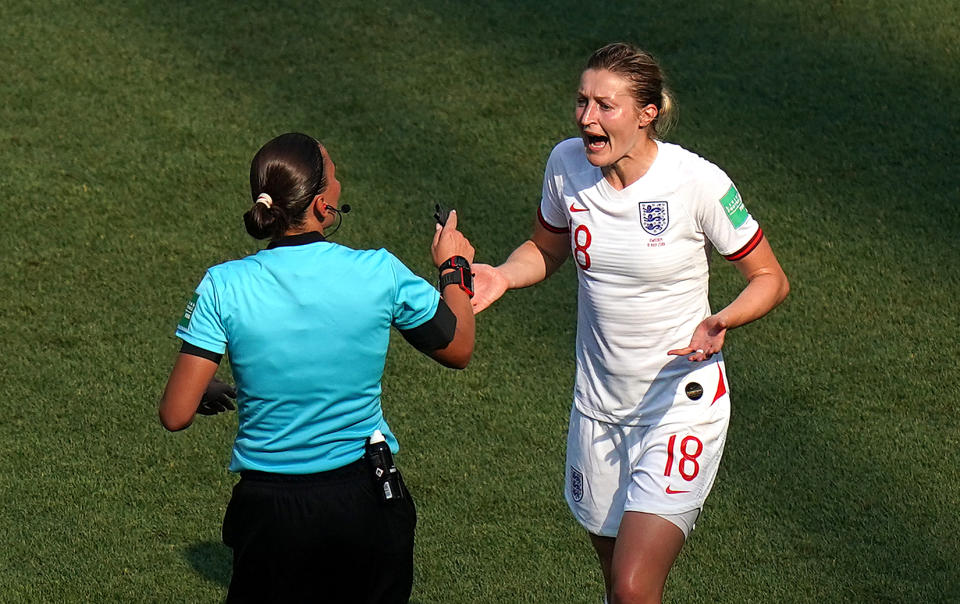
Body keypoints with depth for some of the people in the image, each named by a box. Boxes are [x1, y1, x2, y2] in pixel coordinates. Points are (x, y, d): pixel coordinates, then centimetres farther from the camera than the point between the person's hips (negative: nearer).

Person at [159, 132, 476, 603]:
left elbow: (175, 415, -12)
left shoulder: (224, 287, -14)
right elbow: (458, 350, 4)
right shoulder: (380, 274, -13)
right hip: (367, 502, 1)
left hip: (270, 511, 0)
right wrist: (454, 267, 21)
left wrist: (209, 395, 11)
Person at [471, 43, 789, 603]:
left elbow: (770, 277, -7)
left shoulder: (698, 183, -18)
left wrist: (720, 322, -27)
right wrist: (501, 276, -7)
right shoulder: (567, 164, -5)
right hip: (599, 404, 5)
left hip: (681, 404, -5)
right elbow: (547, 249, 14)